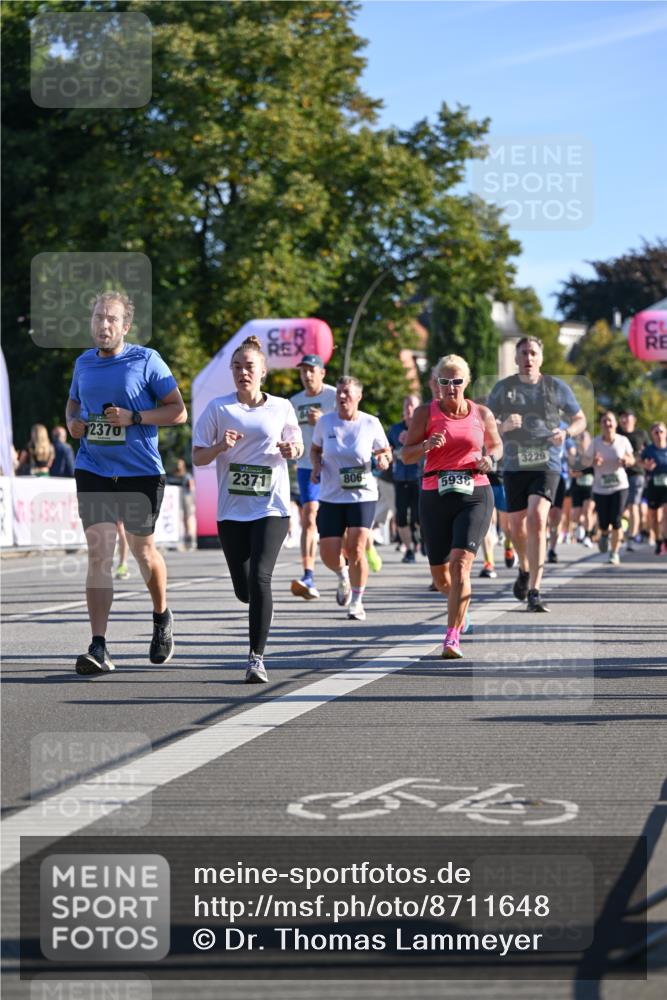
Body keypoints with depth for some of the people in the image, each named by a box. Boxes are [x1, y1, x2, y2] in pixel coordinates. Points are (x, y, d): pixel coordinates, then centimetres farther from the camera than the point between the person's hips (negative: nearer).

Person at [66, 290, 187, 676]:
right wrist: (73, 422, 3)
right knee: (99, 553, -9)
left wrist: (133, 417, -19)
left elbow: (179, 411, -6)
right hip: (94, 471, 3)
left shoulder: (146, 361, -6)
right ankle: (99, 648, -12)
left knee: (143, 549, 11)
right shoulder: (83, 363, 8)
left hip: (141, 472, -2)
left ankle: (162, 618, 41)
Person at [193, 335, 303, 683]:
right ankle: (261, 604, 44)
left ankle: (256, 657, -14)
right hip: (232, 510, 1)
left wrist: (292, 449, -5)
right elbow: (198, 457, 3)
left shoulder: (281, 408, 4)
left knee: (259, 579, -19)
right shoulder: (218, 408, 2)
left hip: (272, 507, -1)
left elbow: (297, 444, 18)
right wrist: (220, 446, -17)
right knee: (244, 590, 5)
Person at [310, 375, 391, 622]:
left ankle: (356, 601, 5)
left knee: (356, 549, -13)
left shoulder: (371, 423, -4)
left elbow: (385, 451, 10)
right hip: (331, 497, 2)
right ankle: (343, 577, 32)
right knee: (328, 553, -4)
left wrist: (384, 459, -13)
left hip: (363, 495, -2)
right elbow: (315, 448, 15)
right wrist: (316, 465, -5)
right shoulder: (325, 422, -1)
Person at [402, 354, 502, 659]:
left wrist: (490, 458, -1)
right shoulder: (426, 413, 2)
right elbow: (406, 454, 3)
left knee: (461, 562, -20)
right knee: (440, 573, 8)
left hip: (475, 495, -1)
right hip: (435, 496, 1)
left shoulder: (482, 414, 6)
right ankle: (460, 604, 45)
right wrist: (426, 446, -18)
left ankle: (452, 637, -21)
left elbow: (496, 445, 22)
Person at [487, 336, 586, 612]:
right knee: (517, 525, 12)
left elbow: (580, 419, 12)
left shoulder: (556, 387, 2)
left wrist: (566, 432, -10)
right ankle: (525, 570, 45)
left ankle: (534, 592, -21)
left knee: (537, 519, -20)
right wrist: (502, 426, -19)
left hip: (546, 466, -2)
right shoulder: (502, 388, 4)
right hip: (514, 466, 2)